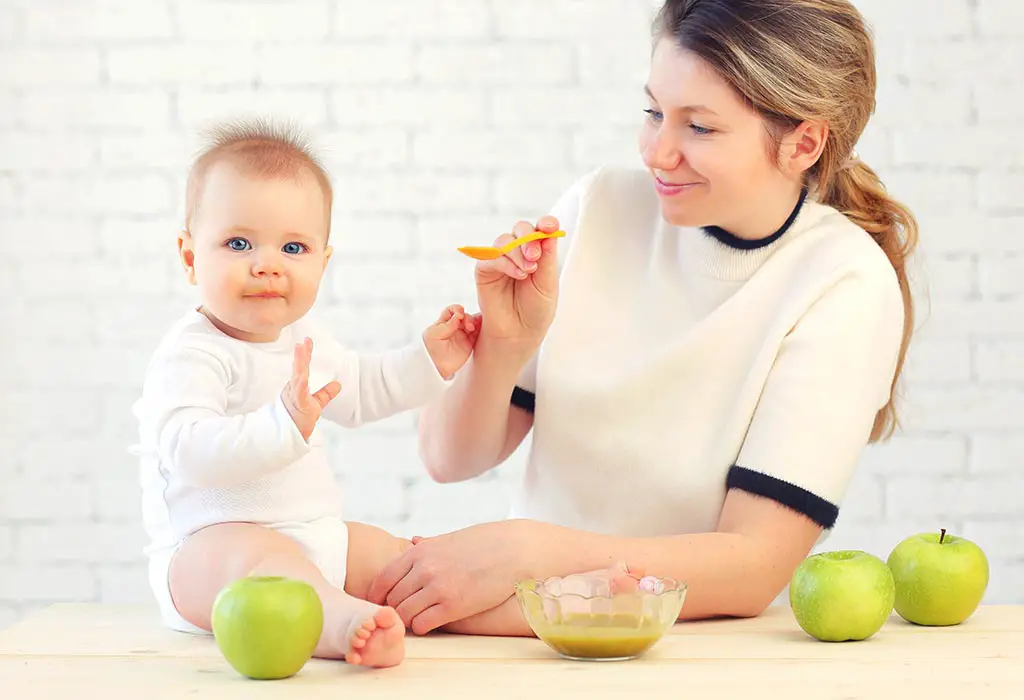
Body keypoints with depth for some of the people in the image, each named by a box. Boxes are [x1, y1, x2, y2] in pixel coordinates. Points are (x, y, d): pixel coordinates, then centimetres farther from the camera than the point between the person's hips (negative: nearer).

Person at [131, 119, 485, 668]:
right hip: (208, 548, -11)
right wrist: (285, 424, -45)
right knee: (262, 555, -39)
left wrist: (428, 361, 24)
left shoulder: (303, 338, 14)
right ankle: (344, 625, -63)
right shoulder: (191, 355, -17)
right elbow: (191, 452, -34)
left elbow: (359, 390, 35)